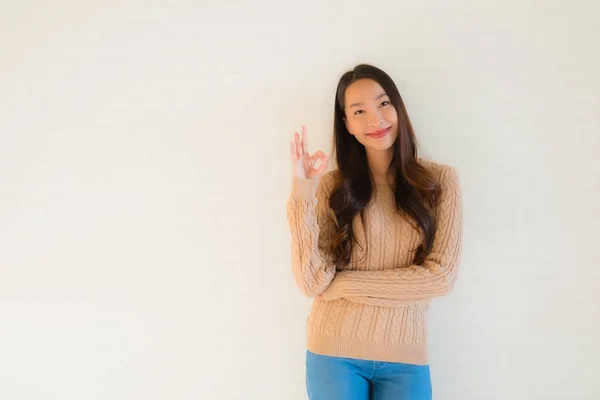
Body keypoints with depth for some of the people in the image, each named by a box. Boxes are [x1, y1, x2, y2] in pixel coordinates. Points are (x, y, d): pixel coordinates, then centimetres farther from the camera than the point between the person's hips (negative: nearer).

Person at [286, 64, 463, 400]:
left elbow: (441, 276, -10)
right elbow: (312, 282, -10)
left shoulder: (440, 180, -3)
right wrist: (302, 193, -18)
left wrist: (345, 284, -11)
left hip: (405, 358, 0)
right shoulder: (332, 186, -2)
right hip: (334, 353, 0)